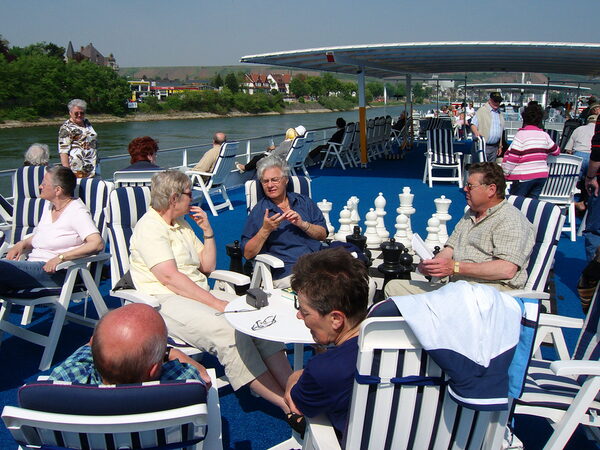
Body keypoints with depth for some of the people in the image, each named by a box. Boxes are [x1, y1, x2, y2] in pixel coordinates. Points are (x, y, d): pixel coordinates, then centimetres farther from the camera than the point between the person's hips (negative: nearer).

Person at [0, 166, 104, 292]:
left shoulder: (77, 211, -7)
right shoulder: (49, 206, 20)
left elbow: (98, 244, -21)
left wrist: (60, 257, -25)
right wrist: (22, 244, 11)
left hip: (56, 272, -8)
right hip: (33, 266, 8)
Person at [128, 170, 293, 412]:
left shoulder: (182, 224, 20)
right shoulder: (149, 227, -7)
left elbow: (207, 266, 21)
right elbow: (170, 278, -19)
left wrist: (207, 230, 8)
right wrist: (216, 303, -22)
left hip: (201, 294, 8)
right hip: (167, 301, -8)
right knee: (230, 333, -32)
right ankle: (286, 404, -28)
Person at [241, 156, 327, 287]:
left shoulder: (304, 201, 18)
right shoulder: (259, 211, 8)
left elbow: (323, 234, 11)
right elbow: (248, 254, 2)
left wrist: (302, 224, -7)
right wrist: (265, 230, -11)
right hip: (287, 273, -3)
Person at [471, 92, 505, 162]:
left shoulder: (500, 113, 18)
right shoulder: (481, 111, -2)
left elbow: (501, 131, 22)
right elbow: (473, 124, -9)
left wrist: (500, 146, 20)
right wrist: (476, 132, -31)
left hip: (494, 147, 6)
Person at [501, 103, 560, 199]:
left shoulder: (521, 134, -9)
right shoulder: (544, 135, 7)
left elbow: (512, 157, -13)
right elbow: (556, 151, 21)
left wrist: (505, 172, -4)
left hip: (524, 177, -6)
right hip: (542, 175, 6)